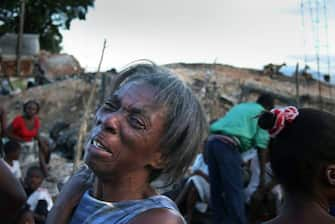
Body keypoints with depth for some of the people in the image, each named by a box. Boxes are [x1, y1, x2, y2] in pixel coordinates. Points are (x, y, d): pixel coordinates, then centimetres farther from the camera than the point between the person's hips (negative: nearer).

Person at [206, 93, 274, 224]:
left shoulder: (239, 107, 33)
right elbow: (261, 146, 3)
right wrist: (262, 174, 5)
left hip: (212, 141, 7)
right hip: (228, 145, -7)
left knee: (216, 189, 13)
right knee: (235, 191, -3)